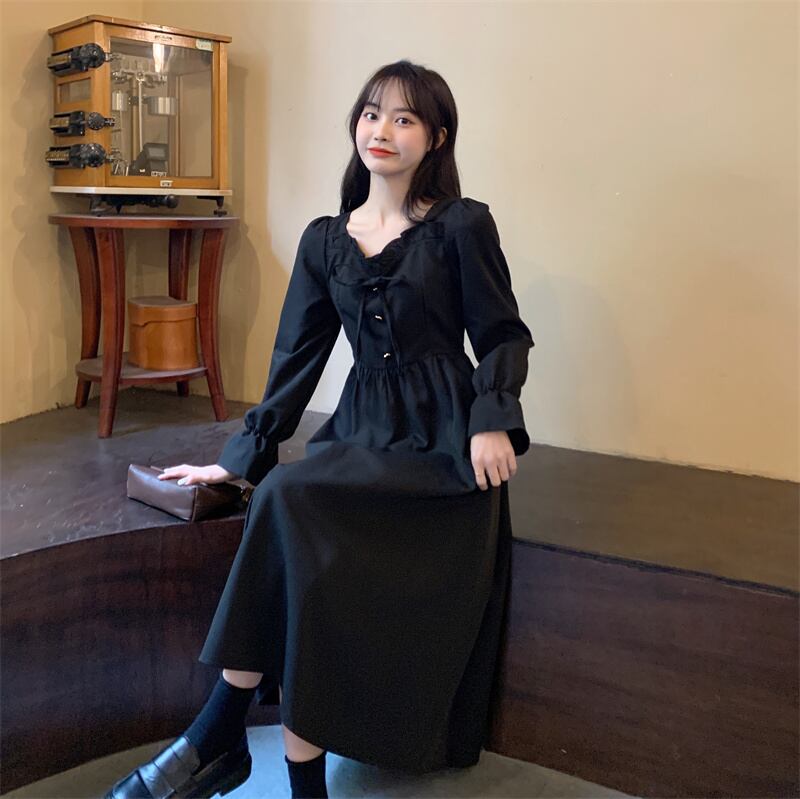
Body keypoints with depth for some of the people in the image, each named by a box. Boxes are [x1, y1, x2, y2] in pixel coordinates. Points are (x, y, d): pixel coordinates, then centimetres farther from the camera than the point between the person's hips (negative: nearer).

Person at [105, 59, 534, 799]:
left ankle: (222, 734, -14)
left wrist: (492, 423, -16)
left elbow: (504, 337, 1)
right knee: (307, 562, -25)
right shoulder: (324, 240, 11)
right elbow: (298, 355, 11)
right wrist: (244, 456, 6)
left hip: (441, 439, -4)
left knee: (290, 500, -27)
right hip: (360, 428, 4)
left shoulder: (463, 224, -1)